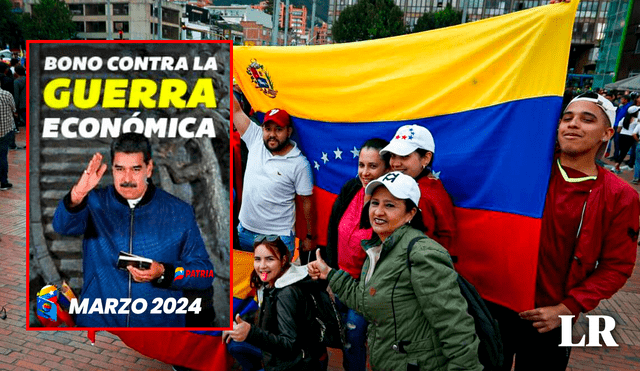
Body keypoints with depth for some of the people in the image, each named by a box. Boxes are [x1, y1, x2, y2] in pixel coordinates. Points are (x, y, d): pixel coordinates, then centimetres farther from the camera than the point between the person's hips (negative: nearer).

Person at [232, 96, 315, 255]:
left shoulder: (300, 163, -13)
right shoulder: (255, 139, -3)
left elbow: (307, 201, -7)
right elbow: (236, 111, -2)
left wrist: (310, 236, -3)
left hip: (279, 236, -4)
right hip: (245, 230, 4)